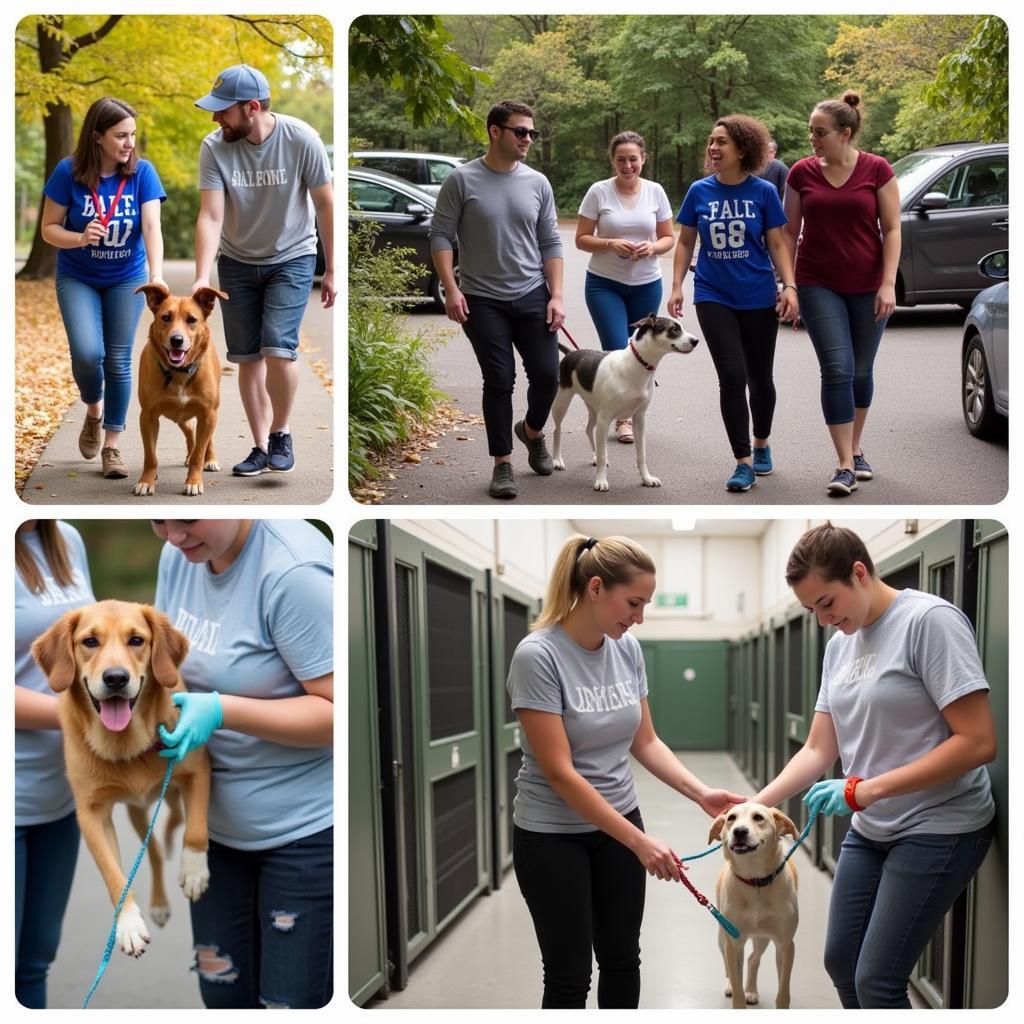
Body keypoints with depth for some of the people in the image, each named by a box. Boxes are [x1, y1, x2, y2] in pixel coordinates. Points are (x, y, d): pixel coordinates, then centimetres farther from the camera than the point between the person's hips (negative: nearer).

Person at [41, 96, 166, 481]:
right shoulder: (68, 172, -16)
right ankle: (93, 412, 15)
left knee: (118, 360, 2)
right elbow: (48, 228, -9)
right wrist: (80, 239, -31)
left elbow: (152, 227, -24)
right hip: (77, 279, -1)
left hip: (126, 280, 1)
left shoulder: (142, 172, -15)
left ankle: (112, 445, 15)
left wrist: (156, 276, -39)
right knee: (87, 353, -17)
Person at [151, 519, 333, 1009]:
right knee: (222, 994, 16)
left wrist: (221, 711, -29)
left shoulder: (293, 571, -25)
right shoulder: (179, 554, 0)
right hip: (216, 821, 8)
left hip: (306, 830, -7)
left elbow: (337, 712, -23)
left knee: (292, 999, 2)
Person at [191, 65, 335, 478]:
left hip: (291, 259, -3)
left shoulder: (301, 140, -21)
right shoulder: (214, 148, -16)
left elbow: (325, 205, -10)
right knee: (248, 357, 5)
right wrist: (202, 277, -33)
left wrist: (331, 270, -5)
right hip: (237, 262, 3)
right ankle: (261, 447, 19)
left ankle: (281, 434, 7)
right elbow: (210, 216, -20)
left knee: (278, 350, -17)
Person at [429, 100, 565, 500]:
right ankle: (503, 463, 10)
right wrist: (451, 289, -13)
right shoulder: (462, 180, -5)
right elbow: (441, 235, -5)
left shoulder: (538, 183, 5)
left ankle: (532, 430, 31)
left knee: (547, 374, 0)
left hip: (532, 297, 3)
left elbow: (550, 242, 7)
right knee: (499, 381, -2)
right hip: (483, 301, -3)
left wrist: (556, 295, -1)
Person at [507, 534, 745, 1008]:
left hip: (618, 823, 6)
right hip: (552, 835, -6)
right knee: (570, 975, 2)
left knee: (622, 959, 14)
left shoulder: (628, 649, -4)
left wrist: (702, 794, -10)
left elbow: (645, 742, 5)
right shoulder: (537, 655, -23)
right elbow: (560, 773, -24)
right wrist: (639, 842, -25)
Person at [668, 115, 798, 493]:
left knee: (760, 378, 11)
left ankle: (761, 444, 36)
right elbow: (685, 242, 9)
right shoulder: (700, 191, 0)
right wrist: (676, 286, 1)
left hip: (759, 298, 0)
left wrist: (789, 286, -10)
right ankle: (744, 463, -3)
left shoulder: (763, 192, -4)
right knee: (732, 378, -10)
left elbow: (776, 245, 1)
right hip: (714, 297, 0)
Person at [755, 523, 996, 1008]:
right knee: (840, 963, 13)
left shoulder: (930, 621, -17)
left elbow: (978, 742, -22)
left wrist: (866, 790, -23)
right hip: (869, 830, 8)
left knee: (876, 981, -9)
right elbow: (818, 749, 8)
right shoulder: (838, 645, 6)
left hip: (939, 828, -8)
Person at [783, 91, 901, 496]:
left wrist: (888, 284, -11)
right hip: (819, 286, 0)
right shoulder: (802, 173, -1)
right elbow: (789, 231, 5)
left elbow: (892, 229, -4)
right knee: (837, 370, -10)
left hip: (867, 288, 0)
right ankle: (845, 466, -8)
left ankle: (856, 450, 30)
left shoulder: (877, 170, -5)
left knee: (861, 371, 11)